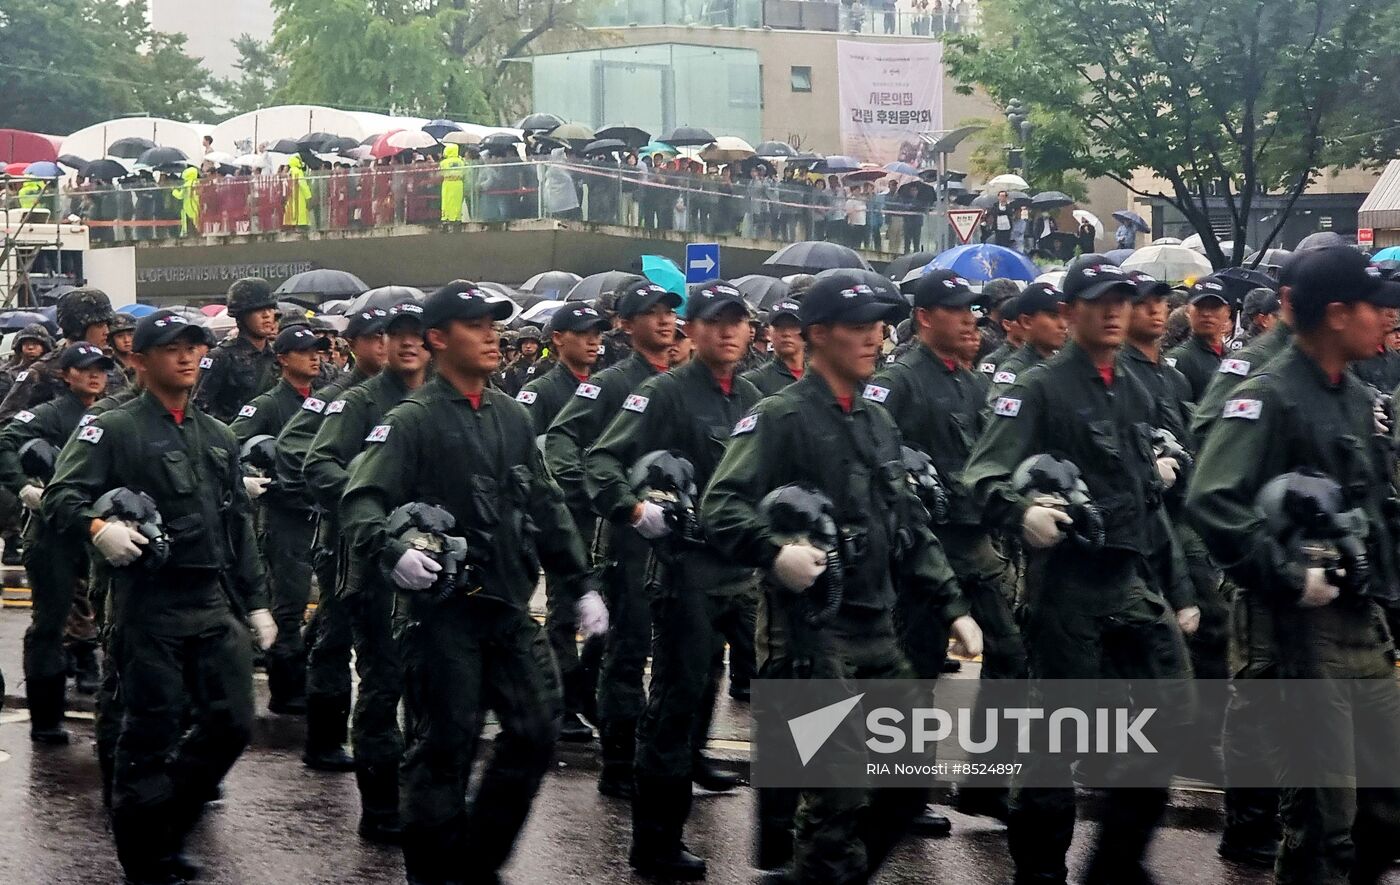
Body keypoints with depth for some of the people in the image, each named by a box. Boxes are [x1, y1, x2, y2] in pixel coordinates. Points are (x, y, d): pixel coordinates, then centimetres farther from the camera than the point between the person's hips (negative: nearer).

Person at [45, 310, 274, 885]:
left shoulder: (218, 438, 17)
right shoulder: (114, 430, -3)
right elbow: (62, 496, -12)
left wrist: (255, 601, 19)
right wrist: (97, 527, -32)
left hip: (216, 605, 6)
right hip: (150, 607, -6)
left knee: (230, 724, 4)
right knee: (152, 731, -1)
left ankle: (168, 829, 24)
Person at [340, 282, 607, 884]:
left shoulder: (511, 418, 13)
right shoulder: (412, 422, -7)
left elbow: (546, 507, 19)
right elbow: (362, 502, -17)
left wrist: (582, 584, 16)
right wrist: (391, 552, -36)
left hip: (510, 608, 6)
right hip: (443, 610, -6)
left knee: (534, 734, 6)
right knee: (443, 746, -1)